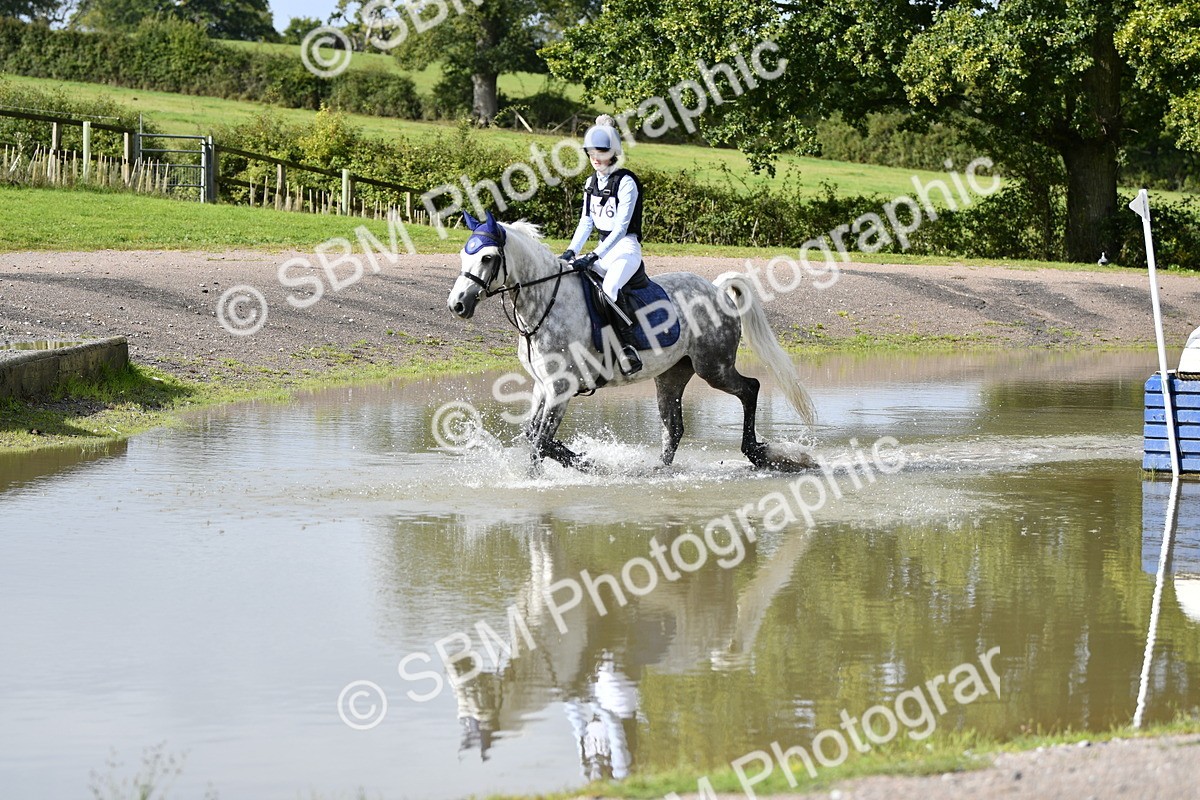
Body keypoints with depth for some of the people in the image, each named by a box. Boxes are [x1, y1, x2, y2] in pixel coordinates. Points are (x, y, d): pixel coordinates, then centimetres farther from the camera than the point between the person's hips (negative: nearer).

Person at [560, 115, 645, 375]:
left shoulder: (626, 182, -12)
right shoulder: (592, 183, 12)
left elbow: (620, 227, -18)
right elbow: (586, 222, 13)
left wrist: (594, 256, -24)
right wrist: (571, 252, -2)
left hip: (626, 248, -8)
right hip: (604, 249, 9)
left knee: (610, 288, -37)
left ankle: (628, 347, -34)